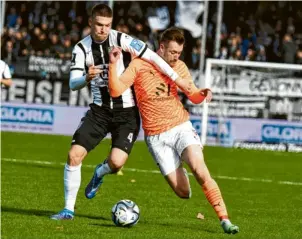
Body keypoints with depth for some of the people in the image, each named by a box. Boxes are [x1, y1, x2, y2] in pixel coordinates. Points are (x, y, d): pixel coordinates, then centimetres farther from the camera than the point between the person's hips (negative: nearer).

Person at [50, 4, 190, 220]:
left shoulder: (121, 40, -13)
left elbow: (153, 58, -11)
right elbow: (73, 84, -10)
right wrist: (87, 78, -33)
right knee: (74, 154, -10)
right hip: (100, 110, 3)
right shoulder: (82, 48, -4)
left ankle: (99, 173, 20)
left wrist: (178, 80, -13)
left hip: (127, 112, -3)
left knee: (116, 161, -19)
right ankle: (69, 209, 4)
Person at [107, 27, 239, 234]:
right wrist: (113, 64, -25)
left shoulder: (179, 67, 4)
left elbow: (194, 96, 14)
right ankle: (179, 171, 34)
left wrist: (203, 93, -9)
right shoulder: (140, 65, -6)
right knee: (183, 192, -4)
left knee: (201, 172, -23)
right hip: (156, 137, -2)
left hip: (181, 127, 2)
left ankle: (225, 220, -19)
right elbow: (115, 91, -12)